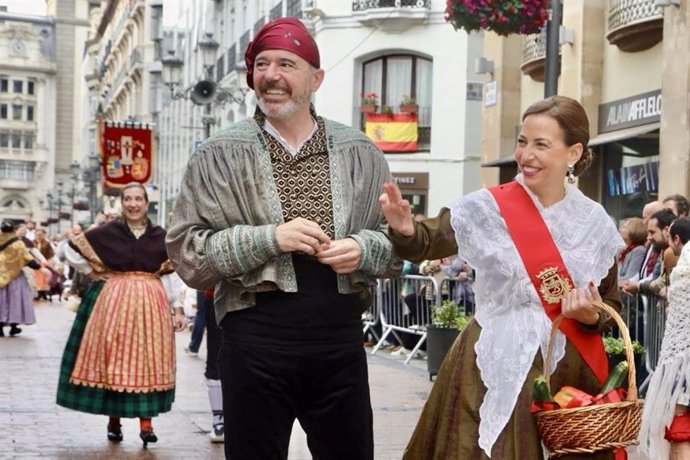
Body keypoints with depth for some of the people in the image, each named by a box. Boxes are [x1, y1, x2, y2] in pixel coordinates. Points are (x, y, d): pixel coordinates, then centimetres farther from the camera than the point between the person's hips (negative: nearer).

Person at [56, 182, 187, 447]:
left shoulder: (160, 236, 3)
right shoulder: (107, 232, -1)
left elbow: (170, 275, 5)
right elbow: (72, 249, 8)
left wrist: (178, 308, 1)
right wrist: (91, 273, 5)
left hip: (150, 304, 1)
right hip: (114, 301, -1)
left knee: (147, 361, -1)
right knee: (112, 360, 2)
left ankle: (146, 422, 4)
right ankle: (113, 420, 13)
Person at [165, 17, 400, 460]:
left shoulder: (360, 152, 8)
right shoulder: (219, 155, 1)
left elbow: (401, 242, 12)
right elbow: (186, 252, -3)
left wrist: (364, 250, -10)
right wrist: (268, 239, -16)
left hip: (341, 338, 2)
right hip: (255, 340, -2)